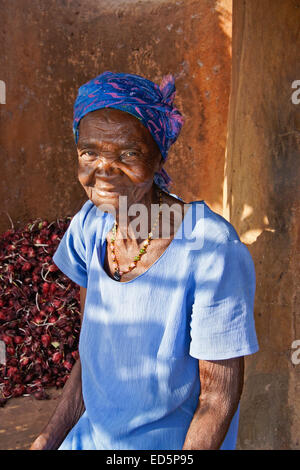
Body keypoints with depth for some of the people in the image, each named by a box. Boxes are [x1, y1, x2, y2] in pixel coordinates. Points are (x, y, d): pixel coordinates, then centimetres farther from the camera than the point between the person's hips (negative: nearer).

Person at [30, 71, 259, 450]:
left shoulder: (212, 252, -29)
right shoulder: (91, 225, -11)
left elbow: (220, 395, -18)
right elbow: (93, 348, 0)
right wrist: (49, 439, -1)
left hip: (176, 444, -4)